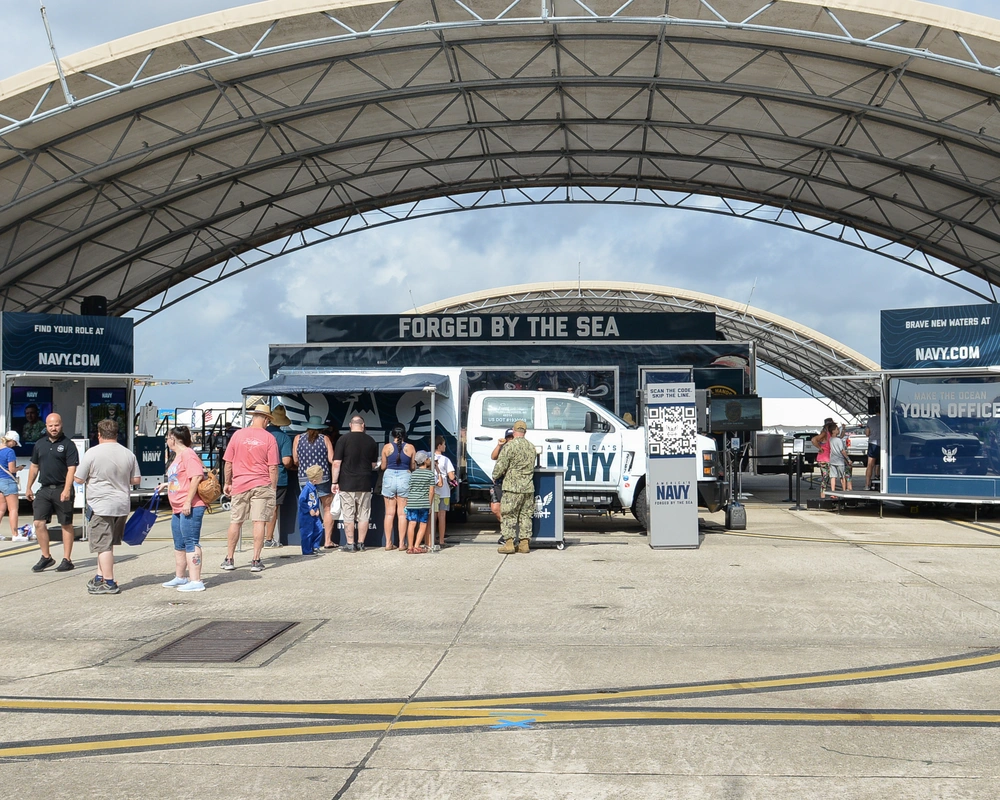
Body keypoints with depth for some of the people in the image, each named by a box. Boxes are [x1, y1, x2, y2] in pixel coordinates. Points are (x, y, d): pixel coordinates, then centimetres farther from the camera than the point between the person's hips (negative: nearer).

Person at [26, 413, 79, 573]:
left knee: (66, 525, 3)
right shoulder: (40, 444, 12)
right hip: (44, 489, 5)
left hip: (62, 489, -5)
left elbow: (72, 469, -12)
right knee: (39, 523, -2)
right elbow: (34, 467, 20)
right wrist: (29, 488, 18)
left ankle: (67, 559, 9)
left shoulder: (68, 445, -5)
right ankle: (46, 557, 11)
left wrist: (67, 490, -23)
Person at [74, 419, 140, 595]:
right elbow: (136, 480, 10)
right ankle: (100, 576, 22)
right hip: (122, 505, 6)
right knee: (108, 543, 16)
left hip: (101, 505, -6)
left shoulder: (92, 453, -10)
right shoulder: (128, 454, 5)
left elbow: (78, 479, -5)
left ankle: (109, 582, -2)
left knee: (104, 544, -2)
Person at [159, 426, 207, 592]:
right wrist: (167, 484, 23)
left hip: (191, 508, -11)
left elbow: (196, 477, -23)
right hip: (178, 509, 11)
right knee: (179, 545, 18)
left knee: (191, 543, -10)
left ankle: (196, 581, -9)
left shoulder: (188, 454, -13)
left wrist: (188, 502, -24)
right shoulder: (178, 455, 19)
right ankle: (180, 577, 31)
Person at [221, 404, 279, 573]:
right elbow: (273, 467, -6)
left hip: (240, 484, 2)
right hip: (262, 485, -2)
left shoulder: (238, 434, 1)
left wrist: (227, 483, 15)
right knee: (259, 521, 0)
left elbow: (228, 462, 4)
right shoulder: (269, 438, -4)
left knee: (235, 522, 10)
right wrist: (273, 489, 3)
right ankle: (256, 560, 0)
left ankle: (229, 559, 16)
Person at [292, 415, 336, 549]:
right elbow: (331, 459, -5)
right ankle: (328, 541, 4)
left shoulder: (298, 438, 4)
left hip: (304, 479, 2)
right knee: (328, 508, 7)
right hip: (323, 478, -2)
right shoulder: (325, 439, 1)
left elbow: (295, 461, 4)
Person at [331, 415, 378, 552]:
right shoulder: (371, 441, 3)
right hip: (365, 484, 2)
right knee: (363, 515, 9)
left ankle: (350, 544, 4)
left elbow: (336, 463, -10)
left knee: (348, 515, 3)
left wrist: (335, 482, -4)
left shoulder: (343, 439, -7)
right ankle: (361, 543, 12)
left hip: (347, 484, -2)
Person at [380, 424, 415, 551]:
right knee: (402, 513, 4)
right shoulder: (410, 448, 0)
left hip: (389, 477, 0)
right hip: (405, 478, 0)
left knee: (389, 513, 7)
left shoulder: (387, 447, -1)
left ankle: (388, 543, 7)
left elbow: (383, 466, 5)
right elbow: (413, 467, 5)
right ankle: (402, 543, 4)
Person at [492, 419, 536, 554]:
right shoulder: (531, 447, 9)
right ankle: (524, 543, 10)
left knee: (508, 514, 0)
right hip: (528, 487, 6)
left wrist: (495, 477, 8)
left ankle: (509, 543, -3)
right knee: (526, 515, 10)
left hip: (513, 487, -6)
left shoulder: (510, 446, -11)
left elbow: (501, 466, -10)